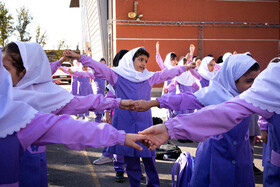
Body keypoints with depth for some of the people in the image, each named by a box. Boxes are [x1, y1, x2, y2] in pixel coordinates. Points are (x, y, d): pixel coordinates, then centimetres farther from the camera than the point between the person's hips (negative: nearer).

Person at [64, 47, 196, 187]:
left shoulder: (149, 77, 12)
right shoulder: (117, 75, 3)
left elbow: (167, 74, 18)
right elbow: (98, 67, -2)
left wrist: (185, 67, 22)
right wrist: (80, 57, -9)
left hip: (144, 123, 2)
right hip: (125, 124, -2)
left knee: (149, 156, 3)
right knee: (130, 159, 5)